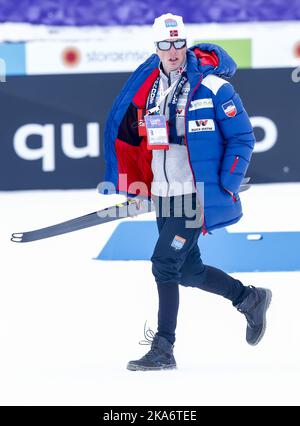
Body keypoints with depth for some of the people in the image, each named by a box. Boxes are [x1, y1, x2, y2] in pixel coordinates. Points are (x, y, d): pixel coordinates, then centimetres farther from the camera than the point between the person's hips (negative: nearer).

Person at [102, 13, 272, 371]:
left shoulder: (213, 88, -9)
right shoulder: (145, 91, 8)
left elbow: (243, 138, -6)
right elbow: (128, 136, 19)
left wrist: (227, 187, -12)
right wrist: (130, 183, 12)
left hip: (198, 195, -7)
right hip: (163, 196, 7)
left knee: (164, 263, -13)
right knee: (187, 270, 12)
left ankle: (163, 349, -7)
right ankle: (249, 298, 33)